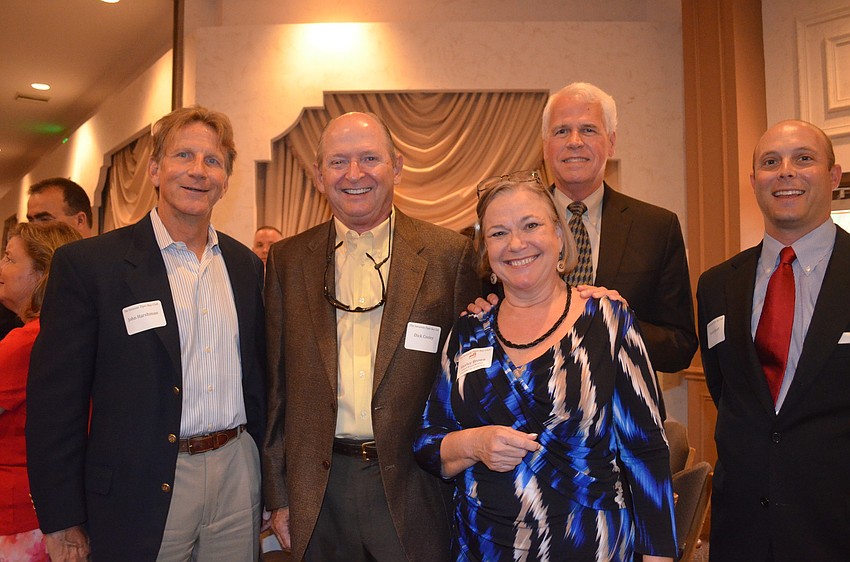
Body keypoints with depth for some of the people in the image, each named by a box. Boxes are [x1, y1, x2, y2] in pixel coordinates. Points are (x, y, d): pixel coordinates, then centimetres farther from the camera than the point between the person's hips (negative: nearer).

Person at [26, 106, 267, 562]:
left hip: (238, 474, 4)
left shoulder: (247, 267, 6)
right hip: (143, 495, -4)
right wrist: (63, 522, -8)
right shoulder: (87, 264, -8)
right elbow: (54, 400, -8)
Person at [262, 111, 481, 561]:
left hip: (413, 489, -1)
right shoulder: (288, 260, 3)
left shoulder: (450, 254, -4)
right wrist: (278, 496, 5)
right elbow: (276, 385, 6)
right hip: (319, 494, 2)